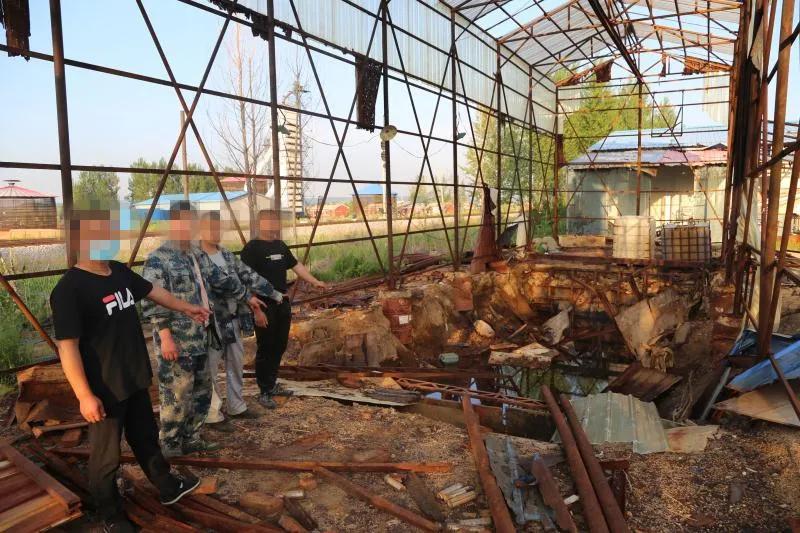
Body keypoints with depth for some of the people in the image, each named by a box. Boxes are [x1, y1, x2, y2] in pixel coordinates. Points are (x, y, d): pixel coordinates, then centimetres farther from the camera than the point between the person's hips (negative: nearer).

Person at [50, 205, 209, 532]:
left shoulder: (119, 272, 1)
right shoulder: (69, 289, -23)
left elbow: (152, 291, 19)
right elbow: (67, 347, -22)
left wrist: (185, 308, 28)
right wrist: (85, 396, -22)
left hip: (135, 379, 8)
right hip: (104, 390, -7)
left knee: (146, 437, 25)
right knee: (106, 456, 12)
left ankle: (168, 487, 44)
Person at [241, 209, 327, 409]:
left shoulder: (280, 245, 10)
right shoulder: (252, 248, -14)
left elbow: (296, 266, 18)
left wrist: (315, 282, 9)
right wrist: (256, 310, -22)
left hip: (283, 304, 7)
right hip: (265, 306, -7)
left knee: (279, 346, 14)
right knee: (265, 348, 1)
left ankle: (272, 384, 29)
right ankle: (264, 392, 13)